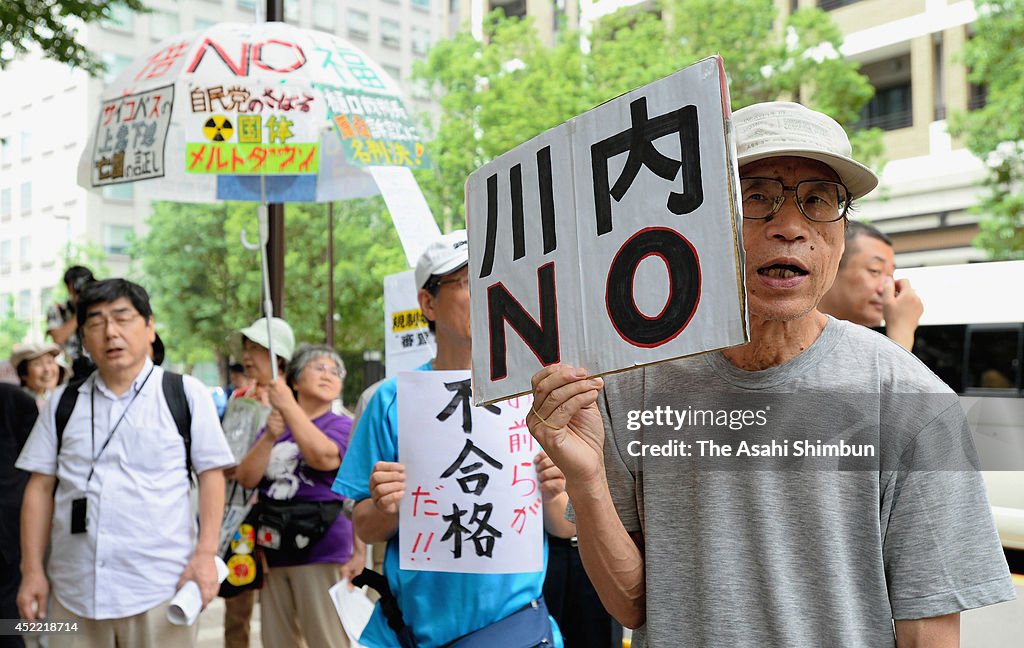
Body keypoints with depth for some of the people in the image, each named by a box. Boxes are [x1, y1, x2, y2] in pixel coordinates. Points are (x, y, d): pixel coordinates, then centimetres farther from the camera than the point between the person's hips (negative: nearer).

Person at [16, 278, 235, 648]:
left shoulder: (186, 393, 1)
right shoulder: (64, 403, 10)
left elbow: (211, 474, 0)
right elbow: (41, 487, 11)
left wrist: (205, 555, -8)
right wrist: (32, 571, 6)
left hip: (161, 589, -3)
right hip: (73, 592, 3)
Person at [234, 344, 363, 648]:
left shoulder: (343, 426, 0)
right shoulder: (272, 427, 14)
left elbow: (323, 457, -21)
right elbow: (246, 478, 3)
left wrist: (288, 406, -16)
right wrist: (270, 437, -12)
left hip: (321, 552, -5)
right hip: (272, 551, 5)